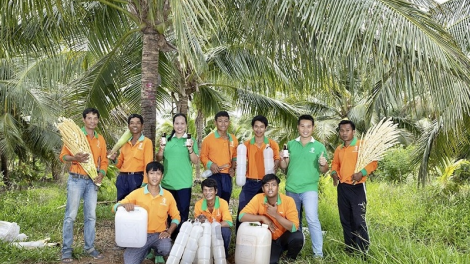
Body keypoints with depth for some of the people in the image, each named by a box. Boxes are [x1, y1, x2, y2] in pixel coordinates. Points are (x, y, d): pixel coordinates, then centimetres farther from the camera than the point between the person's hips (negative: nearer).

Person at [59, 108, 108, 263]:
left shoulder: (100, 139, 10)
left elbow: (104, 161, 12)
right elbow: (63, 156, -6)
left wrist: (101, 174, -6)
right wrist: (75, 158, -26)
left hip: (92, 181, 4)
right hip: (76, 180, -4)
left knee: (91, 216, 8)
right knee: (70, 215, -2)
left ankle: (90, 247, 17)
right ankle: (66, 250, 7)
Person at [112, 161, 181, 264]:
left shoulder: (168, 195, 0)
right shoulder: (137, 193, -2)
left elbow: (176, 217, 10)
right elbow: (115, 207, -3)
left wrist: (169, 232, -6)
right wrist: (125, 205, -25)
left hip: (159, 234, -1)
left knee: (166, 249, -33)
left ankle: (159, 254, 0)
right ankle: (148, 250, 10)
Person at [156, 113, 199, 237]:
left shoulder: (190, 140, 0)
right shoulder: (167, 139, 7)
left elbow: (195, 161, -5)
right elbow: (159, 159, 9)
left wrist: (190, 149, -22)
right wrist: (161, 148, -9)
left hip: (184, 183, -3)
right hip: (167, 183, 3)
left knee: (182, 213, 1)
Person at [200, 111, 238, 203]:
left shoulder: (233, 139, 8)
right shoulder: (208, 138, -4)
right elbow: (203, 156, 1)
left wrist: (233, 168, 5)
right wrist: (210, 165, -17)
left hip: (227, 175, 4)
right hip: (214, 175, -4)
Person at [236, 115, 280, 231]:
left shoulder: (272, 144, 2)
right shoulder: (246, 144, 6)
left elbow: (277, 161, 1)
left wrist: (274, 168, -20)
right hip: (249, 183, 1)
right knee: (242, 210, 0)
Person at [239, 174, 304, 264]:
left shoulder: (288, 200, -20)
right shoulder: (258, 199, -16)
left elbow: (294, 227, -25)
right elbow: (241, 216, -21)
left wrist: (276, 215, -34)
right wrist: (262, 217, -29)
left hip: (284, 237, 0)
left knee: (298, 236, -31)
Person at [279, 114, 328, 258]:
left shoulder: (319, 146, 1)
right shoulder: (290, 144, 6)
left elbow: (324, 170, 3)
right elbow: (284, 166, 8)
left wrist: (323, 164, -19)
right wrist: (282, 159, -13)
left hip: (309, 189, -3)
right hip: (291, 189, 3)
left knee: (312, 219, -13)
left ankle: (318, 253, -4)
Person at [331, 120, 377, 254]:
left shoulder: (362, 145, -5)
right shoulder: (338, 149, 12)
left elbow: (373, 162, -8)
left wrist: (362, 173, -22)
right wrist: (334, 173, 3)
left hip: (357, 187, -6)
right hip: (342, 187, 6)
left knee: (359, 220, -7)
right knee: (345, 220, 11)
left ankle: (363, 252, 3)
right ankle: (350, 250, 23)